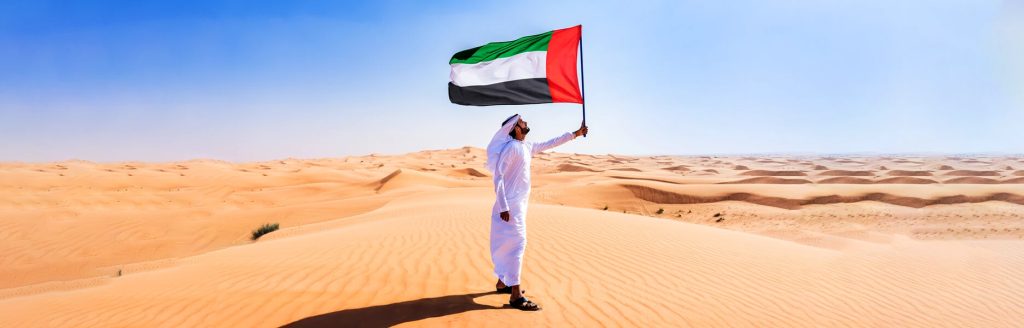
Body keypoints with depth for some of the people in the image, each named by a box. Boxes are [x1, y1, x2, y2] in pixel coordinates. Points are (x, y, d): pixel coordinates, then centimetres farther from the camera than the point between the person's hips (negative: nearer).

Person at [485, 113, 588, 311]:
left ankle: (503, 282, 28)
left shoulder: (527, 147, 12)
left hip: (519, 203, 9)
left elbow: (550, 143, 24)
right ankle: (515, 295, -11)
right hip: (510, 205, -9)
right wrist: (503, 206, -23)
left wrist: (575, 134, 24)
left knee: (509, 243, 16)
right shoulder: (511, 147, -15)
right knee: (517, 243, -11)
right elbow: (498, 177, -19)